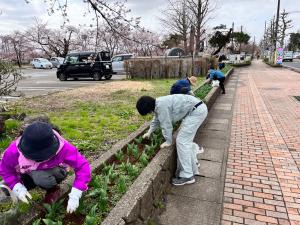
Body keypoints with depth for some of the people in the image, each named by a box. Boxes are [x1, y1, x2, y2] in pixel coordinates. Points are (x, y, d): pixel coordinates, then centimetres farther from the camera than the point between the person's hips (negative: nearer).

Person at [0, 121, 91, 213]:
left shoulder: (63, 148, -38)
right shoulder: (14, 151, -31)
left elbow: (83, 166, -35)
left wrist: (74, 197, -41)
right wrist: (18, 189, -27)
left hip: (54, 172, -3)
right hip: (28, 174, 4)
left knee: (40, 177, -35)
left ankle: (52, 190, -1)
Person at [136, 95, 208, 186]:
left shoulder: (161, 106, -21)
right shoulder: (158, 105, 11)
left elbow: (166, 125, -15)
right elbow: (156, 120, 29)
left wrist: (168, 142, -3)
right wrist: (149, 132, 39)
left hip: (197, 111, -10)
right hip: (197, 109, 10)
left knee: (181, 141, -9)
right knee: (186, 141, 16)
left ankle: (187, 176, -2)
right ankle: (192, 170, 28)